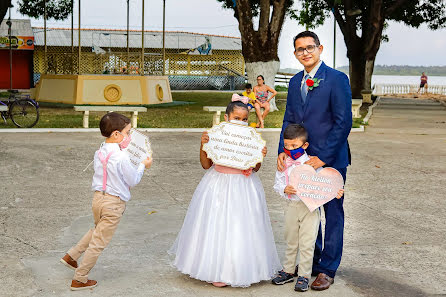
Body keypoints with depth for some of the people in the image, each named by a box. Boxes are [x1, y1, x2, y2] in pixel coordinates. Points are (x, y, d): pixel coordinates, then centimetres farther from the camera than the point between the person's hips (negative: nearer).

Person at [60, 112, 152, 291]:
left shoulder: (99, 153, 3)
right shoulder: (121, 157, -21)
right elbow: (134, 180, -10)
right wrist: (143, 166, 6)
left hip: (98, 197, 7)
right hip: (114, 203, -7)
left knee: (97, 230, 33)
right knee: (99, 242, 6)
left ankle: (71, 256, 36)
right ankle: (79, 279, 16)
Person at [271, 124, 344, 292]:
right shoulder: (284, 163, 2)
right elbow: (277, 183, 4)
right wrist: (285, 189, -17)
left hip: (310, 207, -3)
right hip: (292, 206, 3)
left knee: (307, 244, 0)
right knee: (291, 242, 16)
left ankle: (304, 276, 10)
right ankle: (288, 271, 30)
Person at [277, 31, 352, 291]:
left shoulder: (337, 79, -11)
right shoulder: (295, 82, 10)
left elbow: (343, 122, -15)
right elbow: (289, 120, 13)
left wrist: (323, 157, -18)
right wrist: (283, 150, -3)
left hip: (331, 159, -6)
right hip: (303, 158, 6)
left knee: (333, 214, 5)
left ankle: (327, 270, 15)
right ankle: (312, 262, 30)